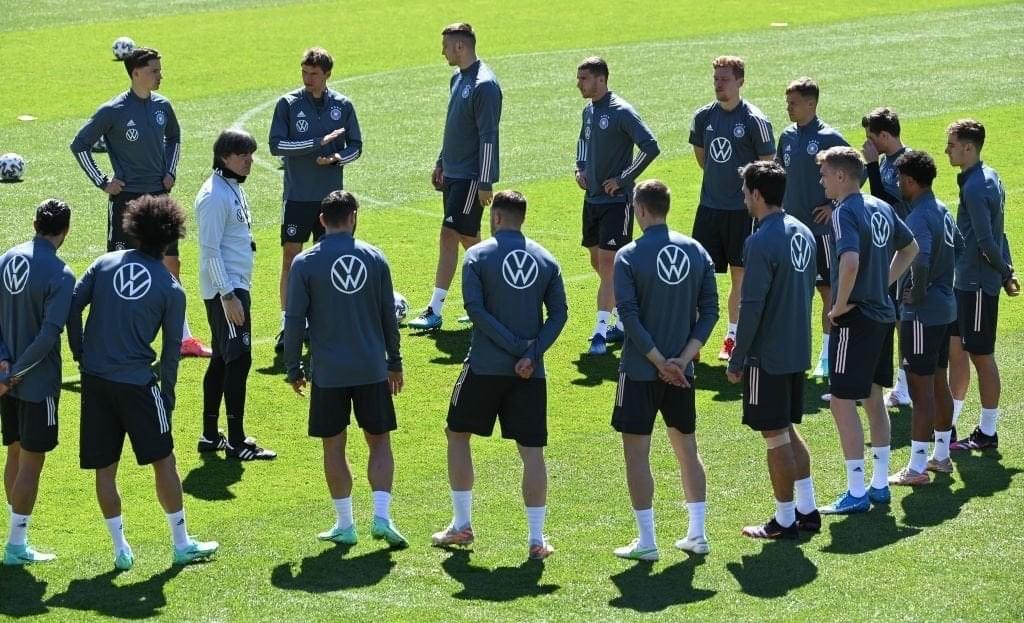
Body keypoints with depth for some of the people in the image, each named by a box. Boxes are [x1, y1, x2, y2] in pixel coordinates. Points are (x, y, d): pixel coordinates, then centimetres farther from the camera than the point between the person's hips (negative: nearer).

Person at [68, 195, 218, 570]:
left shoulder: (105, 264, 3)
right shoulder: (171, 289, -3)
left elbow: (73, 306, -3)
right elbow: (171, 348, 0)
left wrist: (81, 353, 8)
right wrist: (167, 392, 10)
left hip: (95, 379, 3)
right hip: (137, 382, -3)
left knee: (104, 468, 10)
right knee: (163, 461, 9)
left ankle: (120, 549, 14)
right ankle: (182, 545, 14)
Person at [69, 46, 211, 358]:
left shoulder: (162, 106, 4)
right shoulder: (114, 111, -13)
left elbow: (174, 138, 24)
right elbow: (79, 145, -8)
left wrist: (170, 171, 13)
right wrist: (102, 182, -7)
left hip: (159, 196, 6)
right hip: (126, 200, -6)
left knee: (171, 264, 7)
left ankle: (184, 338, 14)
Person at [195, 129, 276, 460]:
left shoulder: (234, 189, 13)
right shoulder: (215, 196, -17)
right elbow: (210, 249, -20)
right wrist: (229, 296, -22)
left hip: (236, 287, 10)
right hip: (225, 290, -10)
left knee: (222, 359, 13)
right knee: (238, 359, -9)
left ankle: (211, 436, 18)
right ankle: (236, 442, -6)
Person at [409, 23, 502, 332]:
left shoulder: (484, 85, -17)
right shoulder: (458, 78, 12)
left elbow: (488, 137, -19)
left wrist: (485, 183, -20)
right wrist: (441, 163, 22)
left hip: (470, 177, -9)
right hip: (453, 173, 9)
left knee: (449, 236, -10)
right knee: (468, 238, 12)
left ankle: (434, 312, -9)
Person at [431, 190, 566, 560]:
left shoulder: (478, 255, -3)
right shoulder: (546, 260, 7)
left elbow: (475, 308, -12)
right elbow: (559, 314, 0)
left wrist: (517, 347, -12)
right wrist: (532, 353, -8)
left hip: (485, 366, -3)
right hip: (530, 373, 3)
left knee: (458, 435, 16)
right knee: (531, 450, 4)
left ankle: (462, 524, 17)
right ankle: (536, 538, 1)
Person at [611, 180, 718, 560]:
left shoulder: (628, 257, -11)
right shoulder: (697, 251, 3)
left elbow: (629, 316, -16)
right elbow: (710, 311, 0)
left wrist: (658, 361, -12)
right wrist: (682, 358, -4)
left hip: (640, 371, -5)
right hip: (682, 371, 5)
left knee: (636, 453, 3)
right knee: (687, 449, 16)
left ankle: (646, 541, 3)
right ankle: (697, 535, 18)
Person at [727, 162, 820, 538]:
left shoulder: (761, 243, -19)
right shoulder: (803, 233, 7)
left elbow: (751, 306, -19)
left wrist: (737, 360, -12)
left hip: (767, 356, -8)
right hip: (797, 351, 8)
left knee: (776, 437, 1)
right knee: (788, 431, 19)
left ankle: (785, 520, 8)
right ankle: (807, 509, 23)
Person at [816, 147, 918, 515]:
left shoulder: (845, 213, -17)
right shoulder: (881, 208, 10)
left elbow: (850, 261, -32)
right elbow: (910, 248, 23)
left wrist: (840, 305, -19)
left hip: (855, 319, -9)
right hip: (883, 315, 9)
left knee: (843, 403, -3)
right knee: (873, 399, 18)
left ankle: (856, 493, -2)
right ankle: (880, 485, 23)